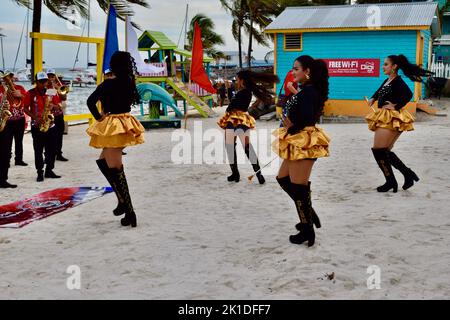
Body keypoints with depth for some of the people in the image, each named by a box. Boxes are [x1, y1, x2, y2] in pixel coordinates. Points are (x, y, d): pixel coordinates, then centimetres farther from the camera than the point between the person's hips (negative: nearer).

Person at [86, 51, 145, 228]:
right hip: (125, 123, 7)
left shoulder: (109, 84, -15)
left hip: (113, 127, -7)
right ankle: (123, 201, 19)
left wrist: (99, 117, -7)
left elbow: (91, 101, -21)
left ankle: (129, 212, -4)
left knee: (115, 169, -2)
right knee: (102, 161, 22)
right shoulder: (129, 82, 3)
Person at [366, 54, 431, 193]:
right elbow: (379, 92, 35)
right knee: (385, 151, 12)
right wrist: (373, 98, 17)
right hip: (385, 119, 9)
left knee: (378, 150, -7)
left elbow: (408, 94, -31)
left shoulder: (397, 81, -13)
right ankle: (408, 174, 17)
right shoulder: (387, 81, 13)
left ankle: (391, 181, 2)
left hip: (392, 119, -9)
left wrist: (396, 106, -23)